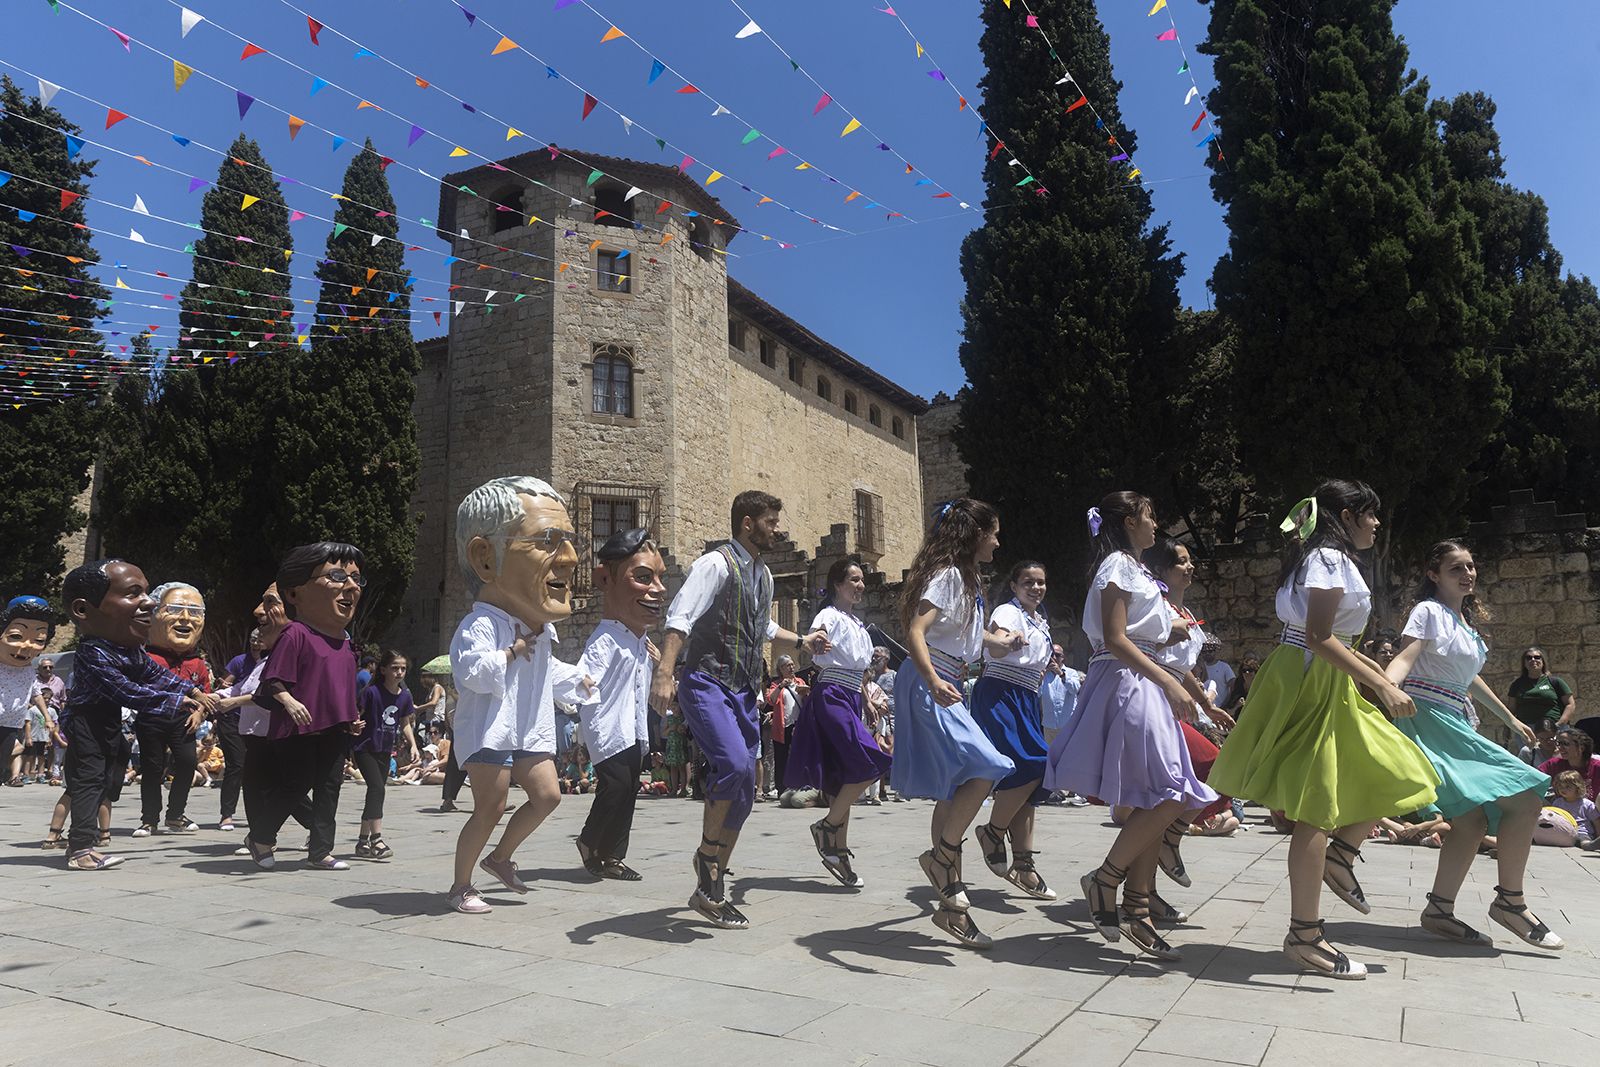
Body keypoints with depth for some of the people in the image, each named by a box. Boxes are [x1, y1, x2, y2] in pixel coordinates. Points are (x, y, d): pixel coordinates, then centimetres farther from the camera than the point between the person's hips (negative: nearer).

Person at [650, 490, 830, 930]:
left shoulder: (763, 574, 17)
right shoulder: (716, 563, -9)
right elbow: (680, 619, -20)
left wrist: (800, 641, 27)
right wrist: (664, 674, -31)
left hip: (744, 691, 8)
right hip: (706, 684, -8)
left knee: (742, 793, 6)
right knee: (736, 765, -29)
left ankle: (710, 890, 19)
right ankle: (707, 853, -4)